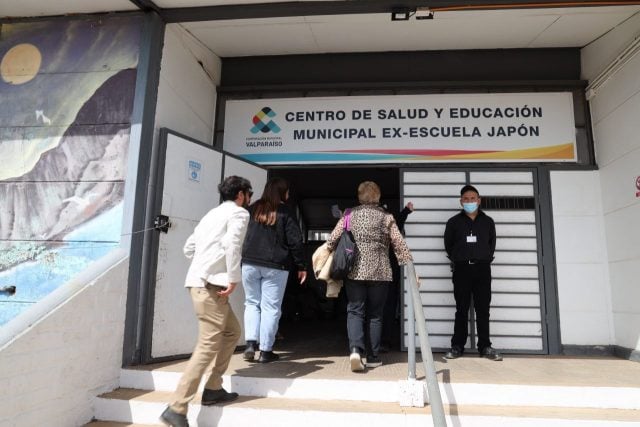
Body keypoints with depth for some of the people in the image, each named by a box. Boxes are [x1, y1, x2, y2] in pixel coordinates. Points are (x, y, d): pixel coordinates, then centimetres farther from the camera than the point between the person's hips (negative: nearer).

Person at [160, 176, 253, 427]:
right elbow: (232, 244, -19)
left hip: (200, 281, 9)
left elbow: (189, 247, 22)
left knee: (232, 332, 18)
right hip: (210, 284, -9)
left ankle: (213, 389, 19)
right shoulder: (239, 212, 0)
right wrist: (234, 279, -17)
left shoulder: (213, 213, 25)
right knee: (208, 345, -9)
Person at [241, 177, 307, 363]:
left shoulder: (252, 210, 8)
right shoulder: (285, 213, -2)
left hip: (249, 264, 3)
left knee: (252, 303, 15)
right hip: (275, 266, -3)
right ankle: (266, 351, 7)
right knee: (270, 307, 3)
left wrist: (242, 260, 17)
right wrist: (301, 266, 3)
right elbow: (295, 242, -5)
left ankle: (251, 343, 3)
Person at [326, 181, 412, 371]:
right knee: (375, 315, 11)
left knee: (355, 311, 6)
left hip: (354, 270, 0)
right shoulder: (386, 217, 2)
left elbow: (332, 241, -1)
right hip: (379, 271, 0)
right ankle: (372, 357, 16)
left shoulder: (350, 215, 3)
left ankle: (355, 349, -15)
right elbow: (399, 244, -1)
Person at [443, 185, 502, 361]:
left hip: (482, 268, 1)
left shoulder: (487, 221, 9)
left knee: (483, 309, 3)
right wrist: (458, 259, 9)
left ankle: (485, 346, 10)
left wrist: (485, 258, 10)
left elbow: (492, 243, 17)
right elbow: (448, 244, 12)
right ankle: (457, 346, 8)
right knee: (462, 309, 2)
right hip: (462, 269, -1)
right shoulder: (454, 222, 4)